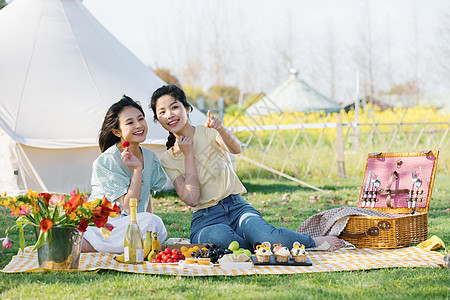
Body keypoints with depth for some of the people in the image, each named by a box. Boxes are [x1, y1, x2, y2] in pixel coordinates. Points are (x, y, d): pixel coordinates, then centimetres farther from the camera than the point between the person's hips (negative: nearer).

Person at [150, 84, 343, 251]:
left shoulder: (208, 133, 5)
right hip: (206, 218, 0)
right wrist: (188, 155, -6)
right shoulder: (168, 160, 8)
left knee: (264, 235, -34)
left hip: (236, 207, 0)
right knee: (219, 238, -39)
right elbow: (191, 199, -6)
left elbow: (235, 148, -20)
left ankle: (315, 242, -8)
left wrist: (220, 129, -42)